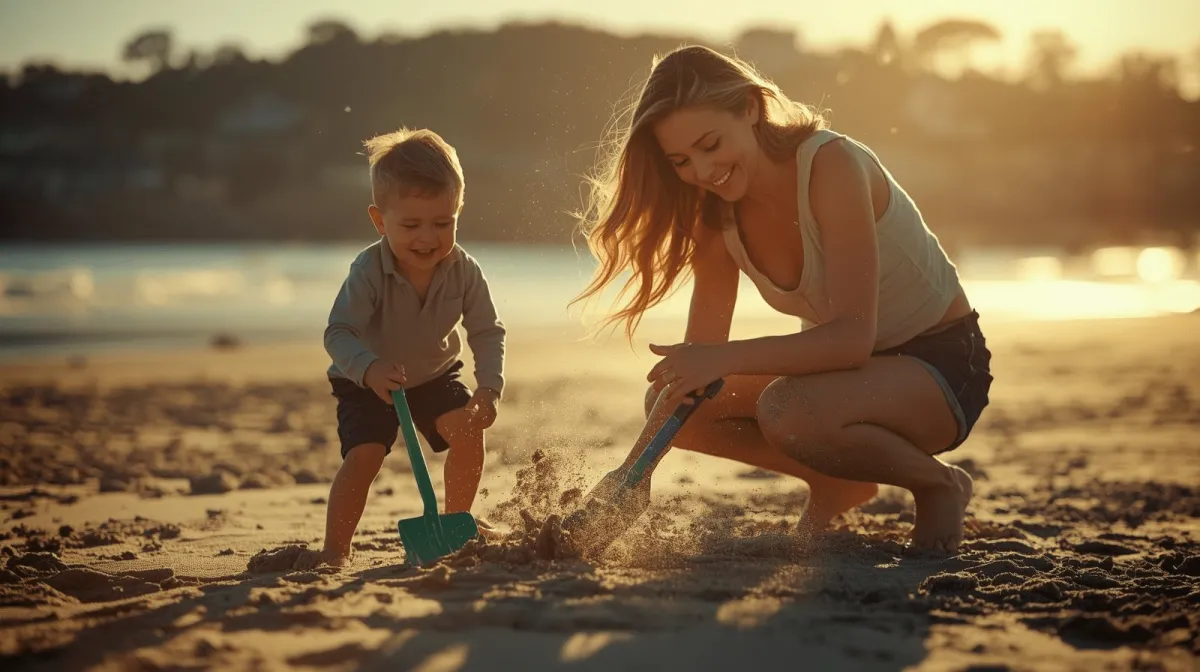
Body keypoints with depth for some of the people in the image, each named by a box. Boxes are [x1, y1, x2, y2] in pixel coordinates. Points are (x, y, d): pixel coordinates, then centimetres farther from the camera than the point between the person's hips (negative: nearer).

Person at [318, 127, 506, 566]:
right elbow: (338, 333, -34)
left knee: (468, 430, -13)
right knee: (363, 455, -20)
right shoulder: (369, 272, -31)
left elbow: (487, 333, -15)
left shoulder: (464, 272, -21)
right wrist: (369, 369, -53)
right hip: (366, 383, -3)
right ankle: (335, 548, -8)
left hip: (434, 375, 4)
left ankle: (456, 518, 11)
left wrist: (489, 389, -30)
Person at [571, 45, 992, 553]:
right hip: (847, 367, 7)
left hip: (941, 364, -7)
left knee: (787, 411, -35)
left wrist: (725, 358, -40)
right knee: (668, 401, -8)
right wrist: (636, 465, -15)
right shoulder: (719, 213, -5)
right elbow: (695, 360, -4)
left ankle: (938, 484, -7)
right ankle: (838, 483, 10)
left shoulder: (832, 164, -25)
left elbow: (852, 337, -33)